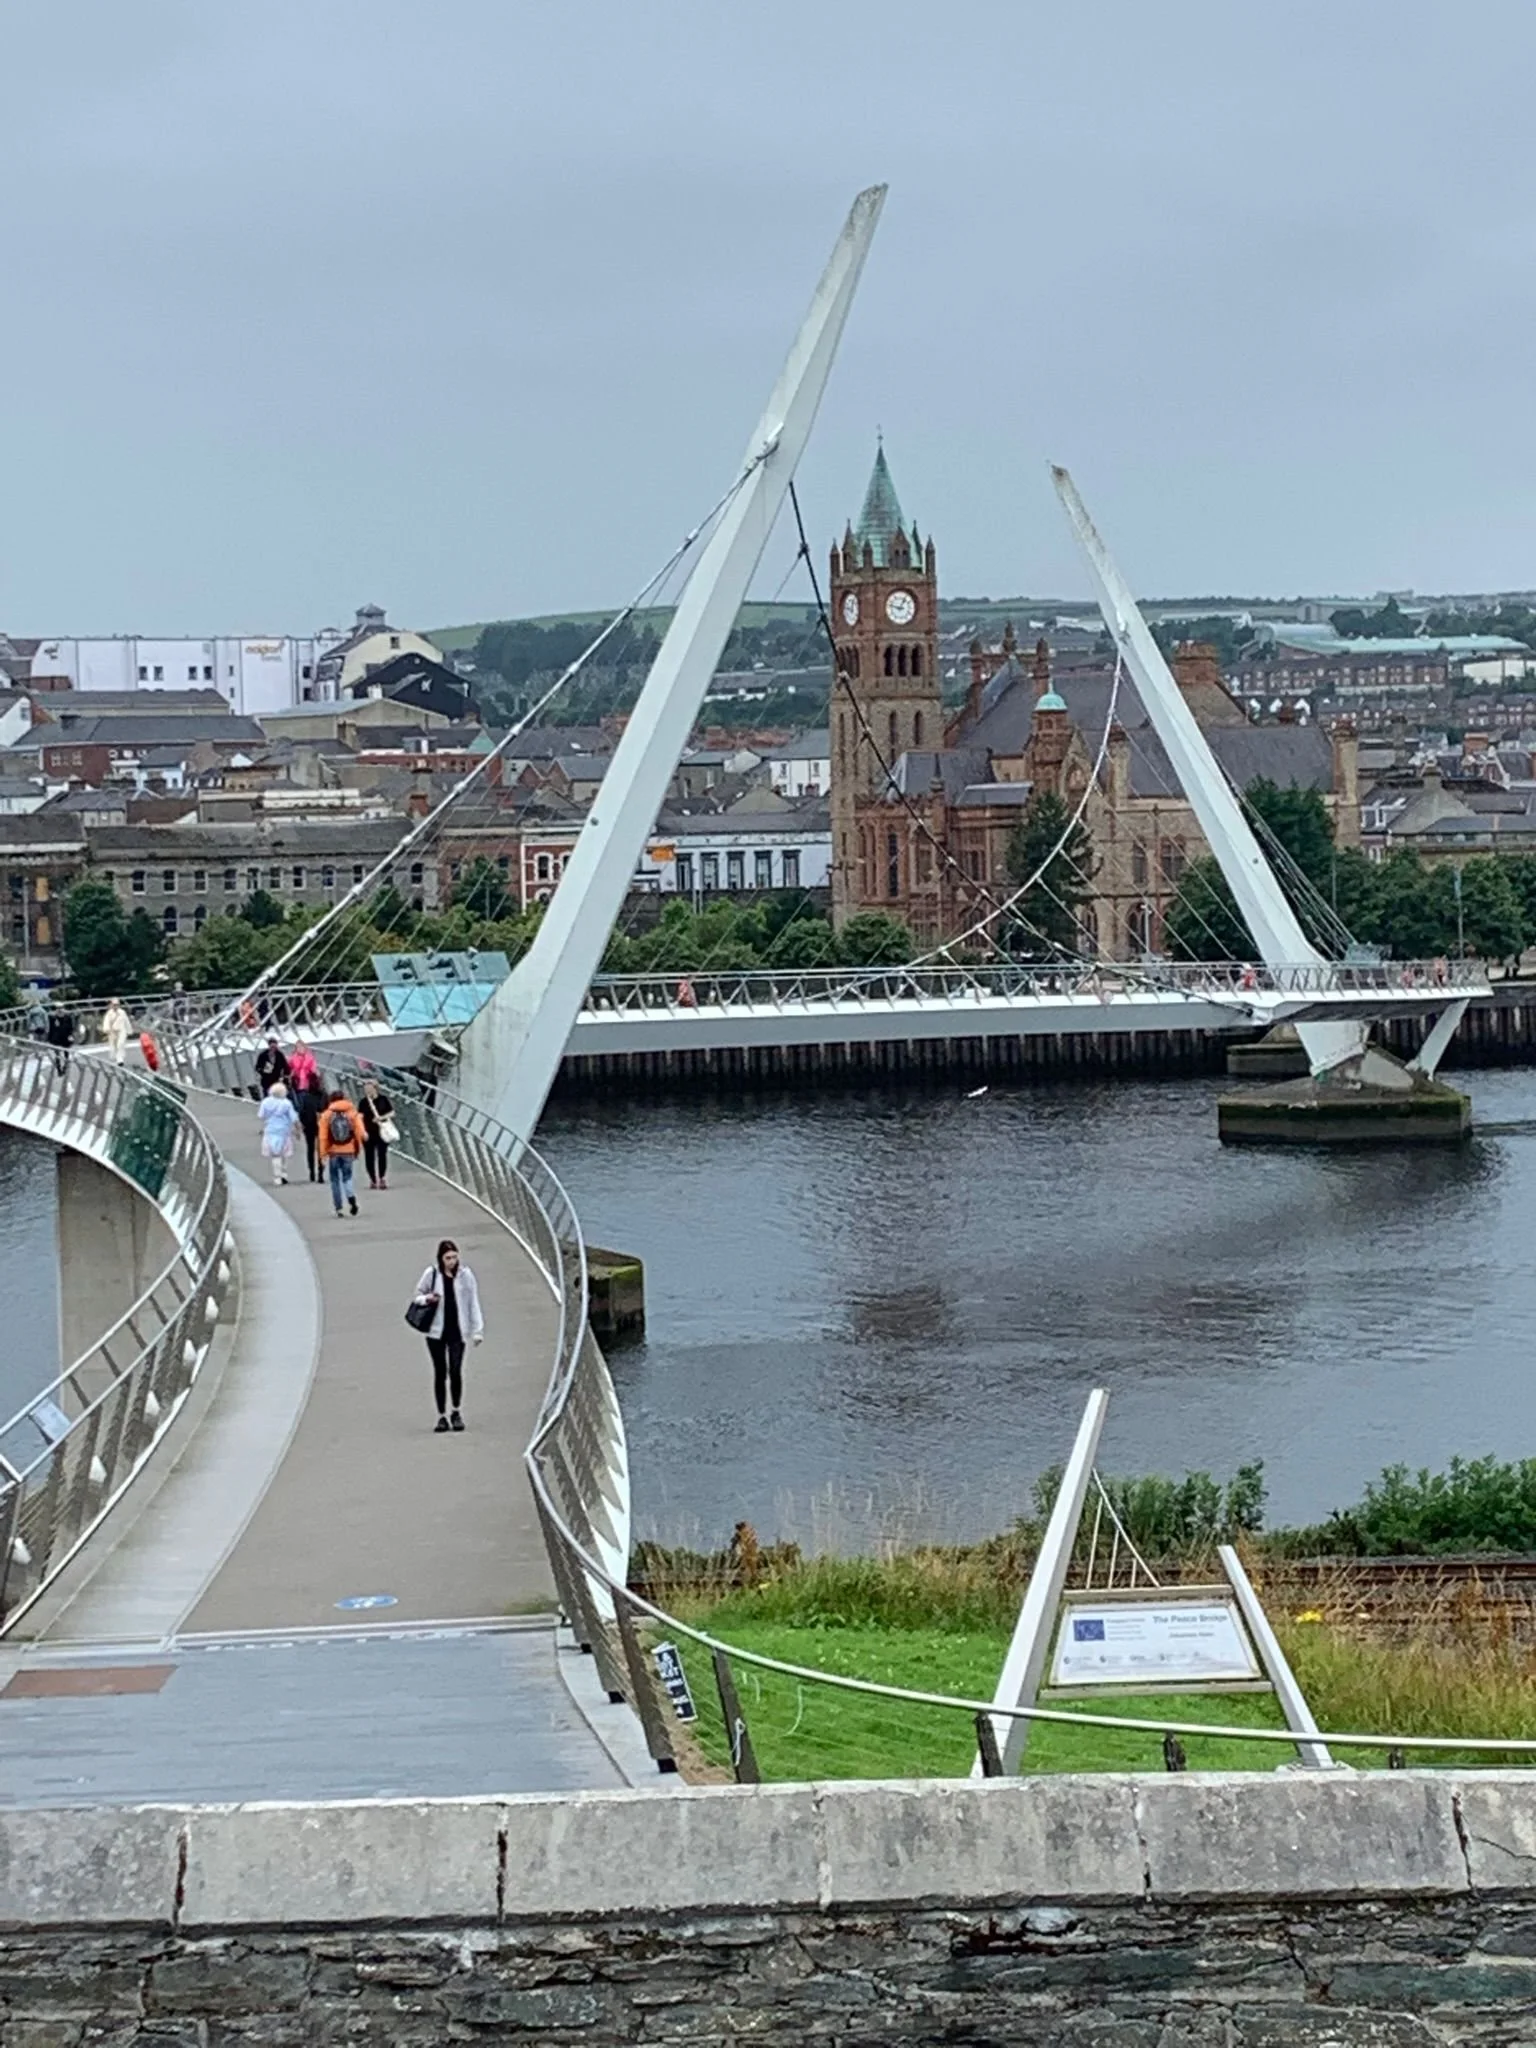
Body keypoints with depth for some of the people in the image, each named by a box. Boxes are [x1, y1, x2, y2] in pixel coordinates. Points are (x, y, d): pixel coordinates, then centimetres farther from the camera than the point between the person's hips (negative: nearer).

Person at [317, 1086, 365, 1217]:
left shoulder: (326, 1115, -4)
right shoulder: (352, 1113, 0)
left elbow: (323, 1136, -6)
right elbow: (359, 1132, -1)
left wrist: (323, 1153, -1)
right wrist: (358, 1149, 8)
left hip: (333, 1152, -1)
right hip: (348, 1151, 1)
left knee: (335, 1180, 9)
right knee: (347, 1177, 10)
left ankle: (338, 1208, 7)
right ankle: (351, 1197, -19)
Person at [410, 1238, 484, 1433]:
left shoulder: (465, 1275, -2)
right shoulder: (431, 1274, -3)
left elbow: (473, 1303, 2)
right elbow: (418, 1294, 11)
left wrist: (477, 1330, -2)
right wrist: (427, 1298, -13)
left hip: (457, 1331, -1)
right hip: (436, 1330, 1)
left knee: (455, 1371, -7)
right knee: (440, 1373, 5)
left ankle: (456, 1412, 11)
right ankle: (442, 1415, 14)